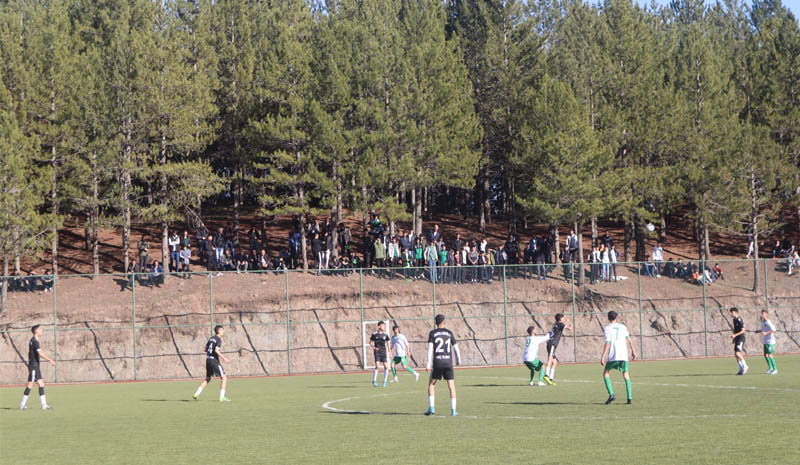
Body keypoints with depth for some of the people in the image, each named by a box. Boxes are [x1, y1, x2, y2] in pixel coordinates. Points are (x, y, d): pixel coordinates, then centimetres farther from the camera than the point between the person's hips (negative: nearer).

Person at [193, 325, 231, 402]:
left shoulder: (211, 338, 14)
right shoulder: (218, 339, -10)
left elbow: (206, 349, 19)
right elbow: (216, 350, -23)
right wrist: (224, 358, -20)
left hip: (208, 359, 8)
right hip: (214, 360, -8)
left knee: (207, 379, 21)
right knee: (224, 378, -4)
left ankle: (196, 394, 15)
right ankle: (222, 397, -10)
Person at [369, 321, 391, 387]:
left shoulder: (385, 335, 3)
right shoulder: (374, 334, -3)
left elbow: (388, 343, 15)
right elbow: (370, 342, 7)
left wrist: (389, 352, 12)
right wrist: (374, 347, -11)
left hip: (384, 352, 2)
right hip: (377, 352, -2)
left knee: (386, 366, -6)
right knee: (377, 366, -16)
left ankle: (385, 381, 9)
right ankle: (374, 381, -1)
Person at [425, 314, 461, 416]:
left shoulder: (432, 333, 1)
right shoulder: (449, 333, 7)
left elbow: (430, 348, -8)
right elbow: (456, 348, 9)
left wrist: (428, 363, -8)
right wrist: (458, 361, 23)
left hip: (437, 363, -1)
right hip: (448, 363, 1)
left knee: (431, 384, 13)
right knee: (451, 386, 5)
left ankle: (431, 408, 3)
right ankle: (453, 410, -1)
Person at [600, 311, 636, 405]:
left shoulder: (607, 328, 0)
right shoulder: (622, 327, 10)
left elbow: (607, 343, -8)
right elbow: (628, 339, 7)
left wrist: (603, 357, -8)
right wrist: (633, 351, 14)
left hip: (613, 356, -3)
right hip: (624, 355, 3)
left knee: (606, 373, 11)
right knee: (626, 375, 10)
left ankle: (611, 394, -8)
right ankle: (629, 398, -1)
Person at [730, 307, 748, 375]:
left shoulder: (739, 320, -16)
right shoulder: (734, 320, 13)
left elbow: (743, 330, -19)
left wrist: (735, 335, -26)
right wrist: (733, 338, 23)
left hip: (741, 339, -9)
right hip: (736, 339, 9)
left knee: (737, 353, -17)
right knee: (736, 354, 7)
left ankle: (745, 366, -2)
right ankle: (741, 369, 13)